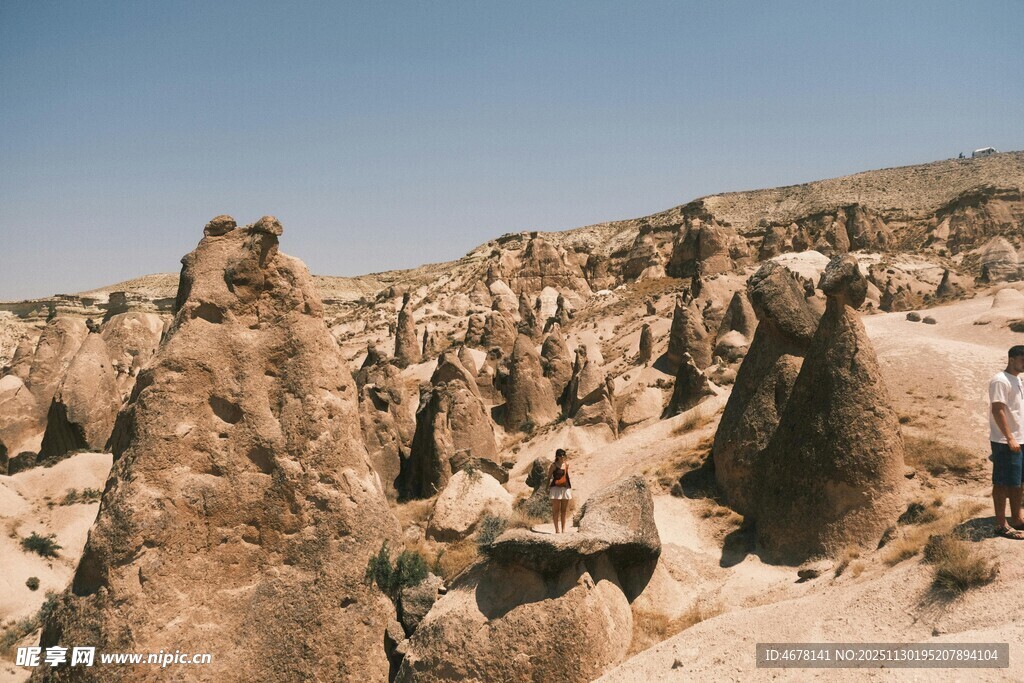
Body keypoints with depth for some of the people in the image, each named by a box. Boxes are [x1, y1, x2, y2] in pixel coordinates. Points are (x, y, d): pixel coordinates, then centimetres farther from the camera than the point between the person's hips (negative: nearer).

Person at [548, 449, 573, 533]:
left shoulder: (566, 465, 8)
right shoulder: (554, 465, -6)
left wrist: (570, 488, 18)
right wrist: (547, 488, -8)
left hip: (566, 488, 5)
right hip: (556, 488, -5)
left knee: (564, 510, 8)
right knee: (556, 510, -3)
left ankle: (563, 529, 14)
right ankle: (557, 529, -3)